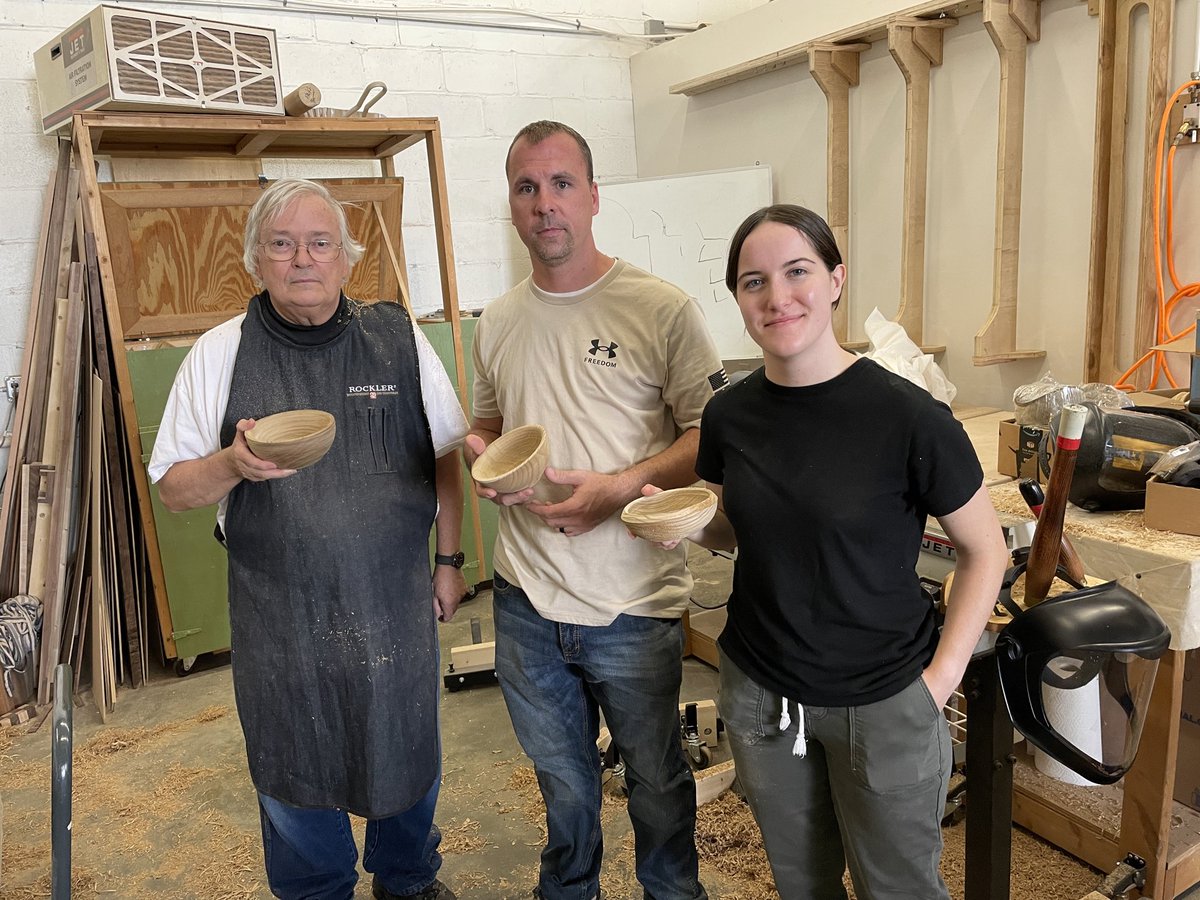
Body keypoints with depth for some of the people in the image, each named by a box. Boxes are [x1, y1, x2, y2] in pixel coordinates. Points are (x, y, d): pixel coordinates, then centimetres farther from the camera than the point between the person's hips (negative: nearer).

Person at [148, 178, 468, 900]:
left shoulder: (398, 337, -2)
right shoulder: (219, 355, -4)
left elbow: (445, 455, 7)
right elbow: (174, 488, -1)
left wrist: (450, 560, 6)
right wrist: (232, 464, -22)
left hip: (396, 605, 1)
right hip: (279, 618, 0)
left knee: (409, 759, 17)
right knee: (295, 776, 16)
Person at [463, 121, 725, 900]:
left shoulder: (663, 310, -11)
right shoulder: (497, 323, 6)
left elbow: (713, 436, -10)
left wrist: (619, 487, -23)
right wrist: (481, 455, -4)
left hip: (634, 607, -4)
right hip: (527, 601, 4)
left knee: (657, 780, 18)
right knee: (563, 779, 25)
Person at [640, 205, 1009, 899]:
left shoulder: (907, 417, -19)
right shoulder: (730, 415, -5)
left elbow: (984, 551, -8)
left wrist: (941, 676, -12)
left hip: (881, 703, -3)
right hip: (759, 694, 4)